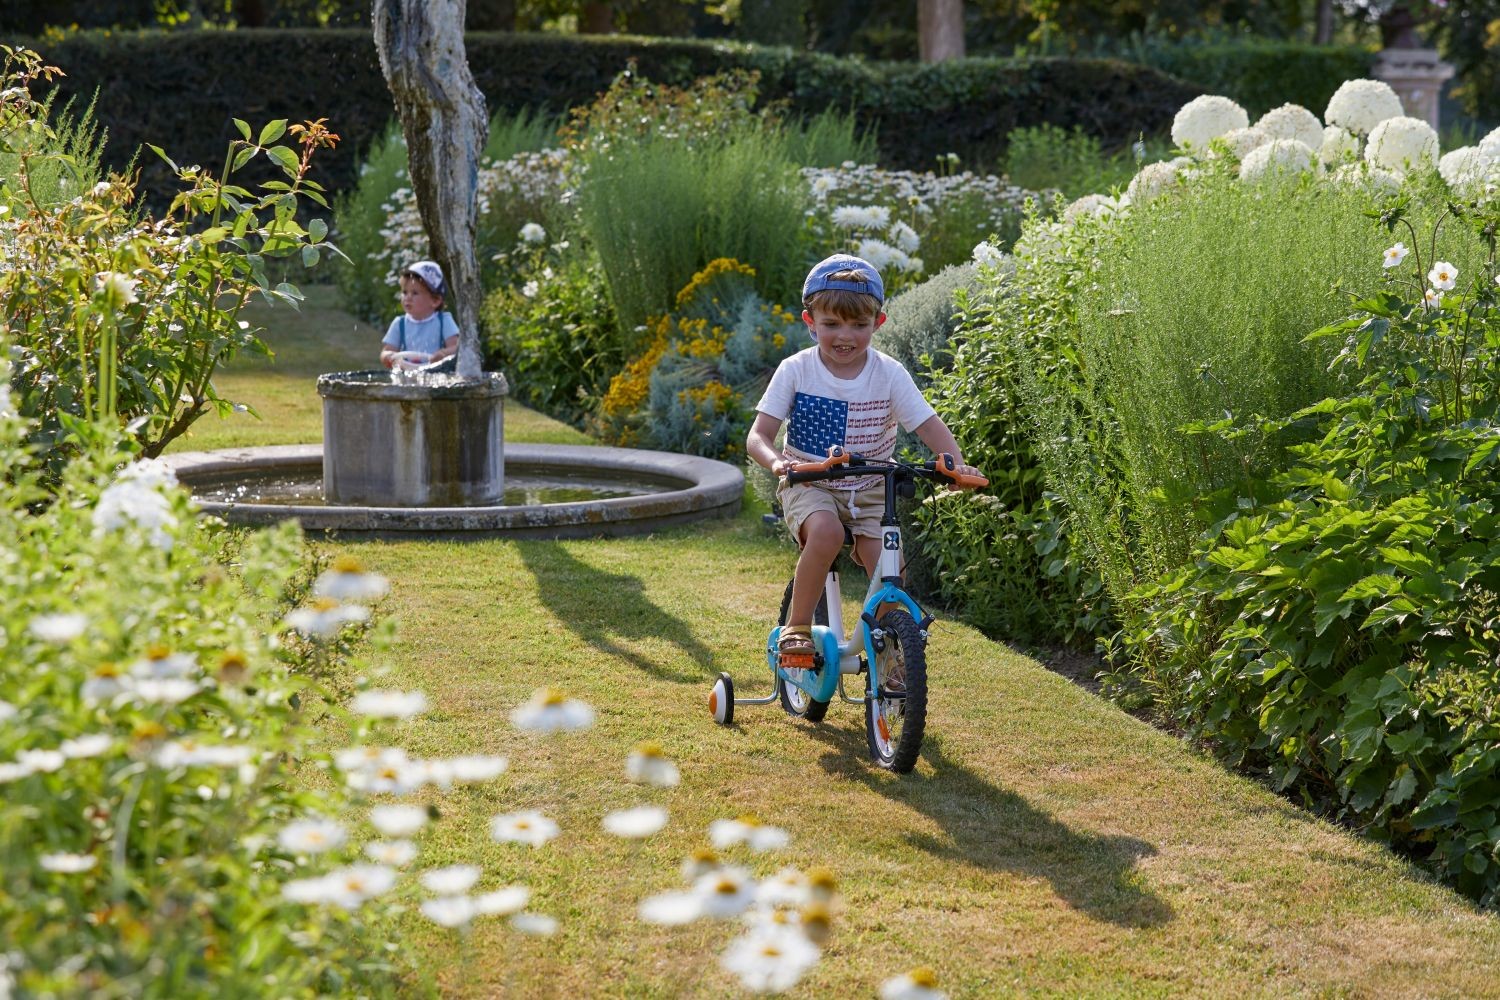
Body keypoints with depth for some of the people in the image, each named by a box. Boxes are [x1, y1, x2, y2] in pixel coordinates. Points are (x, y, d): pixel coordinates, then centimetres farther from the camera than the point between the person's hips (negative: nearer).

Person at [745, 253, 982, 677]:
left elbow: (930, 425, -7)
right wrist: (776, 462, -34)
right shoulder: (795, 371, -7)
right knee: (826, 532, -35)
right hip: (809, 486, -2)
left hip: (870, 490, 2)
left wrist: (957, 465, -27)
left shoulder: (889, 374, -4)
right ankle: (797, 627, -17)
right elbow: (758, 434, -11)